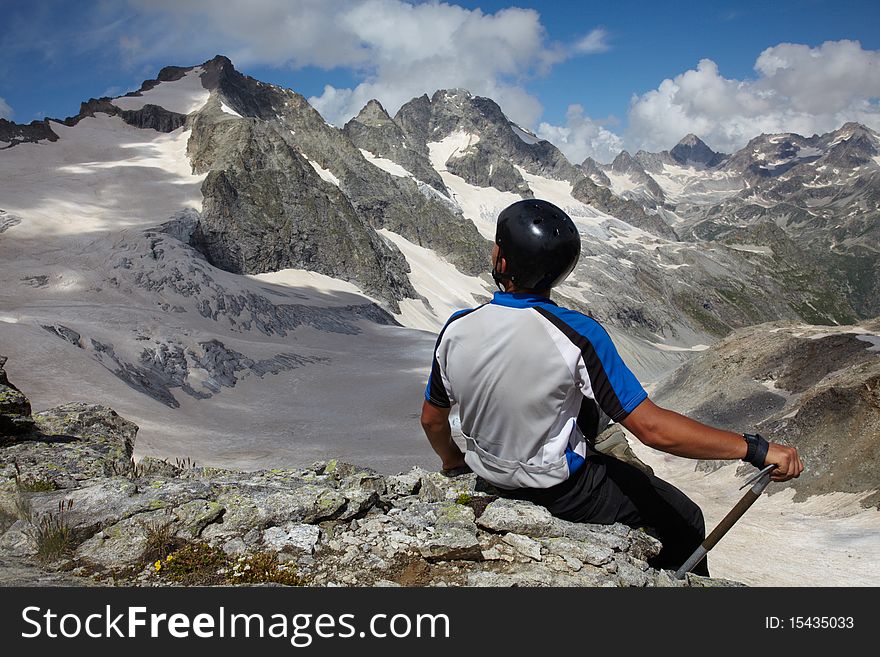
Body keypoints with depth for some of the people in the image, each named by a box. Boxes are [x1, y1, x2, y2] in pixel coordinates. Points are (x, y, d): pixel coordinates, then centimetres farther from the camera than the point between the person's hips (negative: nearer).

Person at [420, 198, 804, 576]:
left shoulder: (456, 330, -16)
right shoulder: (577, 335, -29)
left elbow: (432, 421, -2)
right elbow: (652, 428, -31)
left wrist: (453, 460, 20)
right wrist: (756, 450, -22)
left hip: (490, 476, 5)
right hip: (563, 491, -5)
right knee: (683, 519, 16)